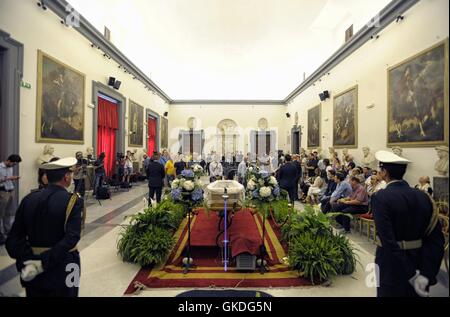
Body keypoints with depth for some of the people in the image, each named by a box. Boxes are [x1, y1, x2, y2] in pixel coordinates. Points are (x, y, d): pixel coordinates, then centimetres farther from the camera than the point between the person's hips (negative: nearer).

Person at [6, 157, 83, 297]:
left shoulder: (29, 199, -2)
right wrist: (44, 262, -19)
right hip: (62, 269, -4)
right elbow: (71, 238, -26)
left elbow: (14, 238, -5)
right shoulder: (73, 201, -17)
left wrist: (27, 262, -10)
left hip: (32, 272, 4)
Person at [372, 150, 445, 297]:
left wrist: (411, 275, -18)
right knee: (413, 291, 26)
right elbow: (436, 238, -5)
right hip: (418, 263, 5)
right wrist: (426, 274, -9)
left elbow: (388, 241, -26)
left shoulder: (380, 197, -22)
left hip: (392, 264, -5)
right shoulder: (423, 196, -3)